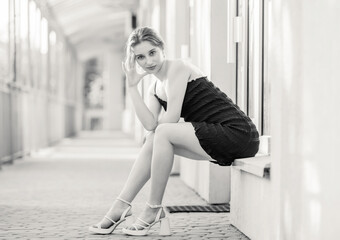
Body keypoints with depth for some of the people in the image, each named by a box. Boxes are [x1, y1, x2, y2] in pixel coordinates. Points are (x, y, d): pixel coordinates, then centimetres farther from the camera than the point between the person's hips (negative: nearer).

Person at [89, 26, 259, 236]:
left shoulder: (178, 67, -8)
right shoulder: (155, 89, 15)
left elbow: (171, 119, -14)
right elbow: (150, 124, -4)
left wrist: (157, 125, 7)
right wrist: (132, 86, -2)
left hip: (237, 132, -9)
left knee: (163, 133, -20)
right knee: (152, 141, 5)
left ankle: (154, 209, -8)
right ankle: (121, 206, 8)